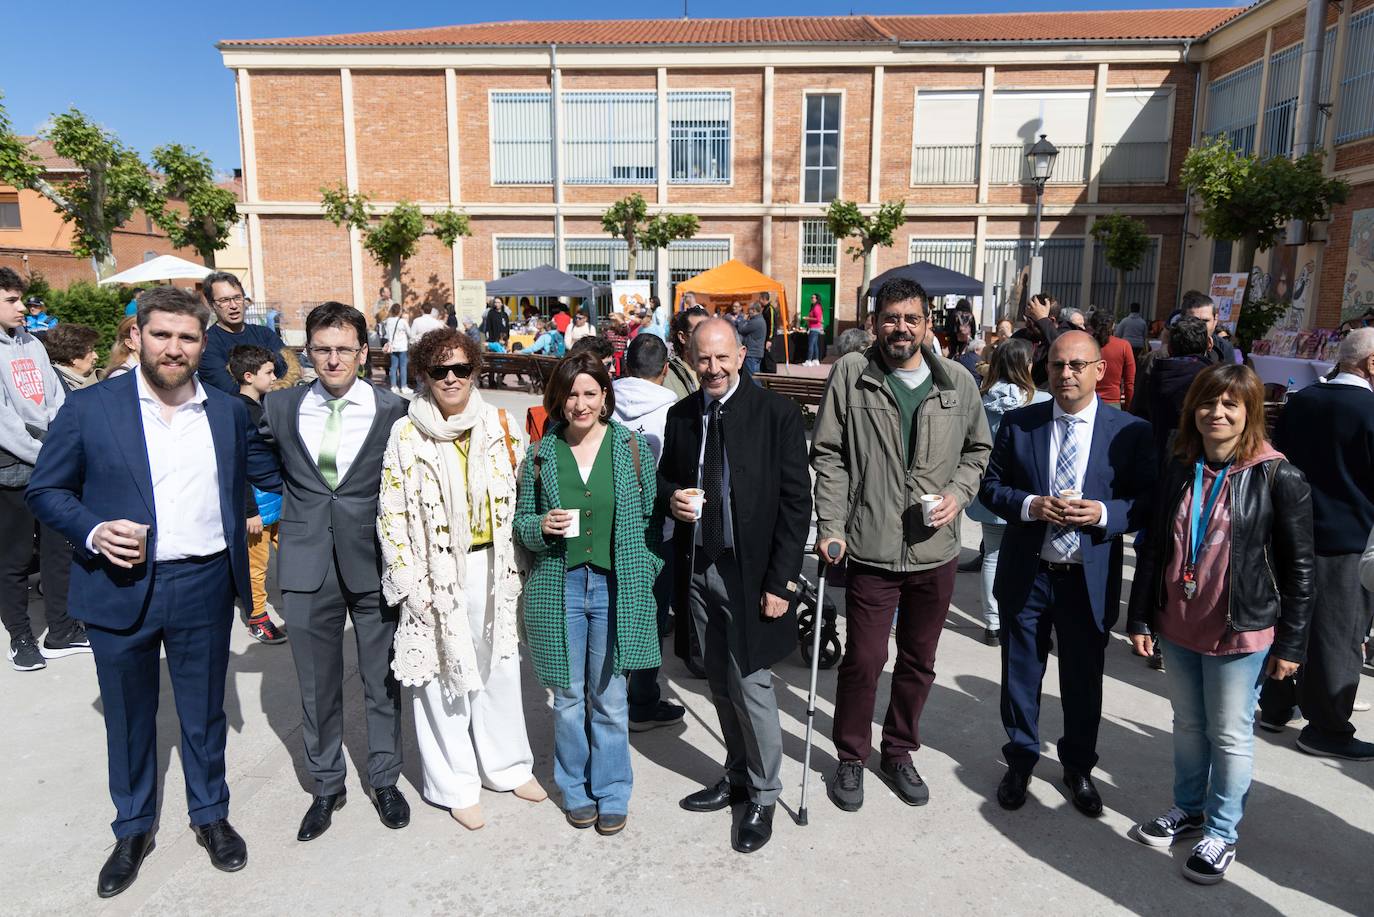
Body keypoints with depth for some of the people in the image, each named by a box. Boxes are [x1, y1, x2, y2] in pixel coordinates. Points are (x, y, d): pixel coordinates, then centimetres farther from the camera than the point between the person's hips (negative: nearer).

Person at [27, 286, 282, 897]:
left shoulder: (228, 411, 4)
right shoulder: (89, 408, -4)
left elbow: (268, 471, 16)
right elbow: (46, 490, 0)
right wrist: (92, 531, -16)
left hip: (205, 587, 1)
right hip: (120, 588, -1)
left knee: (204, 712, 15)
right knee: (128, 716, 15)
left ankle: (210, 814, 37)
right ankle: (133, 829, 37)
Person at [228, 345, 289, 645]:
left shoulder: (266, 404, 7)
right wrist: (249, 511, -18)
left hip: (280, 498, 8)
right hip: (258, 503, -8)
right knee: (257, 562, 7)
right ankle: (256, 615, 22)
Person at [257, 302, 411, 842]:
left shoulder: (394, 412, -7)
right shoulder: (281, 408, 1)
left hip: (374, 563, -2)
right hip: (307, 565, 2)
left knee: (381, 680, 13)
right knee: (316, 685, 14)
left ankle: (384, 779, 32)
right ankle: (326, 785, 33)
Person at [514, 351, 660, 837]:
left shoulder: (634, 447, 0)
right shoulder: (541, 454, 3)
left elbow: (651, 517, 3)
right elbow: (521, 521, 9)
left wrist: (648, 575, -4)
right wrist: (542, 526, -12)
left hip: (616, 587, -1)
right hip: (559, 587, 1)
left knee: (609, 697, 8)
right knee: (567, 696, 11)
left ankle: (612, 794, 26)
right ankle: (576, 790, 31)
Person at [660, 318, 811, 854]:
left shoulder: (776, 414, -10)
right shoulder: (680, 415, 6)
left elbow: (796, 501, -10)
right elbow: (666, 475, 19)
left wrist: (780, 582, -13)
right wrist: (671, 497, -6)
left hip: (750, 574, -5)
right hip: (698, 571, 5)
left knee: (750, 685, 0)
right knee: (720, 685, 16)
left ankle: (763, 795, 22)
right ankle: (738, 778, 36)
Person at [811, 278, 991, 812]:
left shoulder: (958, 382, 3)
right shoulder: (851, 374, -5)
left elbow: (977, 448, 14)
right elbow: (829, 456, -4)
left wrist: (960, 492, -4)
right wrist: (830, 525, -11)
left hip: (936, 550, 3)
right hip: (872, 547, -3)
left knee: (919, 661, 16)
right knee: (863, 660, 5)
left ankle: (899, 752, 38)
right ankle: (851, 758, 28)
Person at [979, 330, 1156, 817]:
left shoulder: (1131, 431, -4)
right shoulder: (1018, 423, -2)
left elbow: (1148, 502, -3)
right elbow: (991, 485, 1)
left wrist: (1104, 513, -22)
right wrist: (1030, 505, -18)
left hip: (1090, 580, 0)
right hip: (1026, 574, 1)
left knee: (1084, 679, 15)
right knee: (1021, 673, 14)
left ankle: (1078, 767, 38)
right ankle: (1020, 760, 35)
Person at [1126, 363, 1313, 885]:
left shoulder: (1278, 479, -11)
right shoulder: (1178, 470, 1)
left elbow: (1298, 567, -7)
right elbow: (1152, 548, 5)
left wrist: (1290, 644, -6)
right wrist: (1140, 619, 4)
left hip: (1240, 633, -4)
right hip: (1177, 627, 4)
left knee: (1230, 736, 9)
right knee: (1188, 725, 19)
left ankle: (1221, 833, 26)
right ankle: (1187, 810, 36)